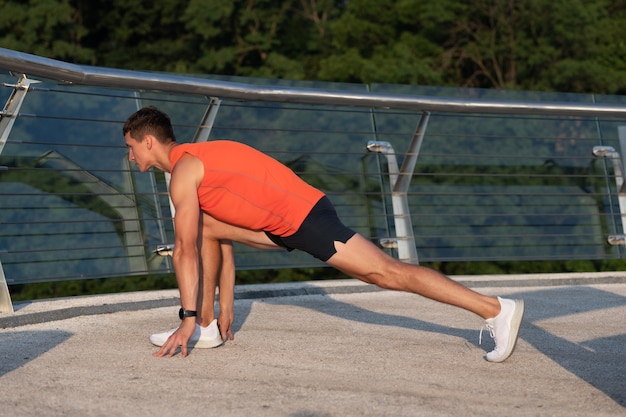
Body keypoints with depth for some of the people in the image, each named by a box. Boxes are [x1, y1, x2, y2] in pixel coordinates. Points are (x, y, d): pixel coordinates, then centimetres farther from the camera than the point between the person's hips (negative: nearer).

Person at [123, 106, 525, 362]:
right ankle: (207, 327, 16)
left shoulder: (183, 171, -9)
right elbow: (222, 239, 25)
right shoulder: (199, 162, 21)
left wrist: (187, 320, -13)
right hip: (285, 221, 10)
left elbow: (186, 252, -15)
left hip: (303, 217, -10)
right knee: (205, 228, 15)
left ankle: (496, 309, -15)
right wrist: (226, 307, 25)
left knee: (387, 273, -13)